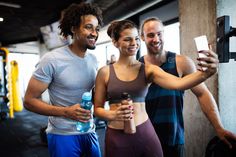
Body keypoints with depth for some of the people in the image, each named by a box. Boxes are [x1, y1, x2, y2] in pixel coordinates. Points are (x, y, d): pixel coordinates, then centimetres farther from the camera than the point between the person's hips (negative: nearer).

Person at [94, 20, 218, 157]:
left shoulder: (148, 69, -4)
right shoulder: (105, 72, -4)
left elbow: (177, 83, -21)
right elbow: (97, 108, 3)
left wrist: (205, 73, -38)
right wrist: (113, 115, -17)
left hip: (145, 133, 1)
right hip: (116, 137, 0)